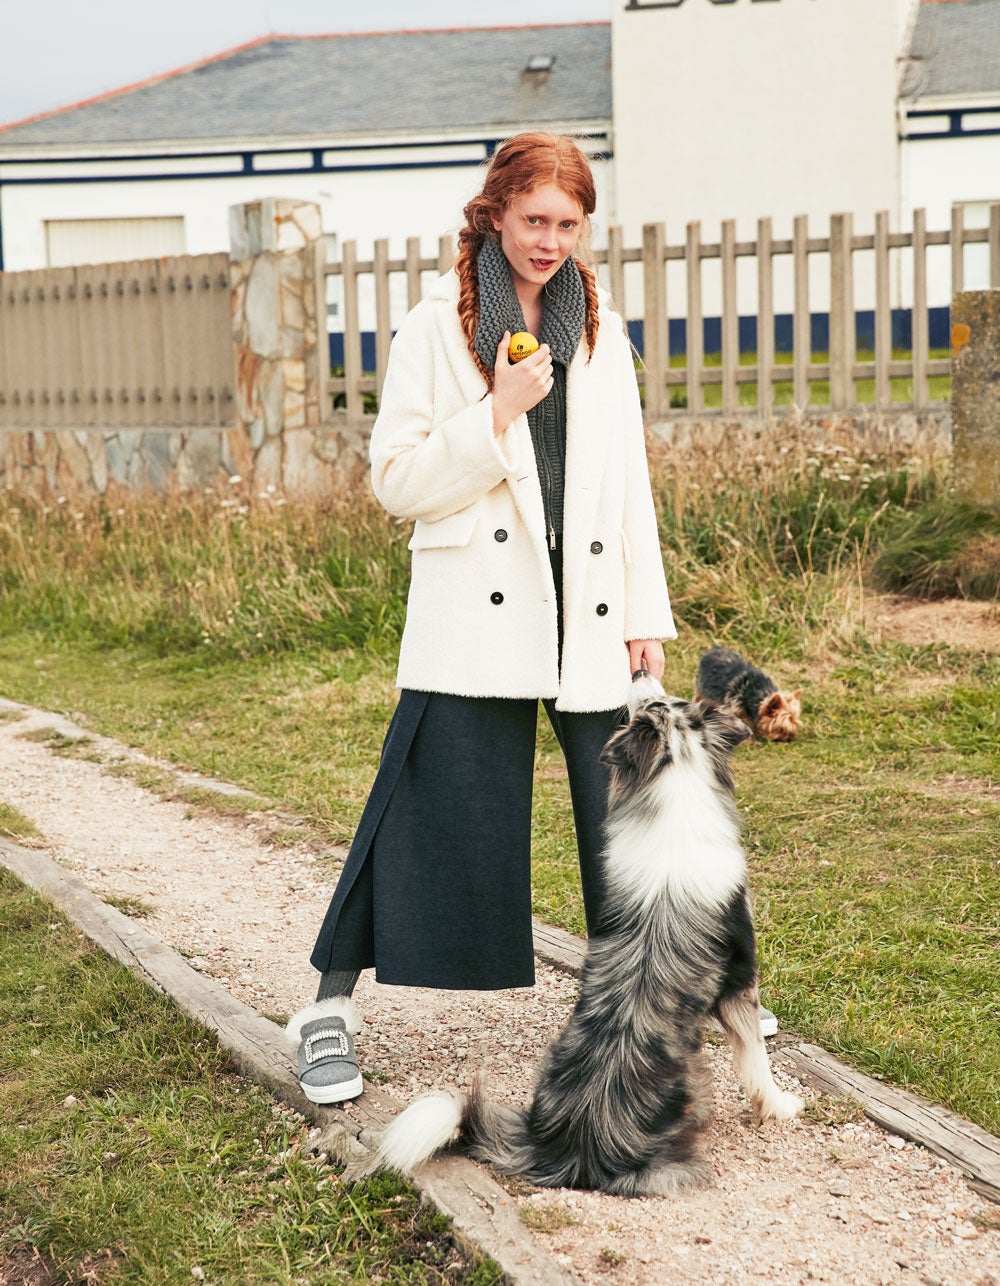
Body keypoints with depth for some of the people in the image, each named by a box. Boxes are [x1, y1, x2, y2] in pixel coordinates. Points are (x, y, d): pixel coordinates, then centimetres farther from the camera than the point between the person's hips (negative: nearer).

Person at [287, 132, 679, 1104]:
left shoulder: (601, 329, 12)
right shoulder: (437, 328, 0)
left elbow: (629, 481, 14)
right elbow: (397, 481, -5)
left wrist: (646, 613, 10)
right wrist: (498, 416, -16)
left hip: (587, 607, 4)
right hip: (476, 611, -4)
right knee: (434, 807, -4)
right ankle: (331, 1008, 9)